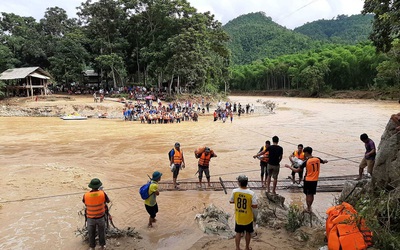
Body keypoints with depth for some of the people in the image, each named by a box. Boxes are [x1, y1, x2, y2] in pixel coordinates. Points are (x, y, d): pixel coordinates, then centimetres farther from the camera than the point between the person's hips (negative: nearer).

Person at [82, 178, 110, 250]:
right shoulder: (102, 194, -23)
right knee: (101, 232, 23)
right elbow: (108, 201, -2)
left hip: (90, 218, 0)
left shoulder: (86, 196, -22)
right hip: (101, 217, 0)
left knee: (91, 233, 22)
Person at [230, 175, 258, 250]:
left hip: (238, 217, 2)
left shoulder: (234, 191, -18)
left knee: (238, 232, 19)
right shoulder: (251, 193, -23)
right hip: (248, 217, -1)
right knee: (248, 232, 21)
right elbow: (254, 206, -18)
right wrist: (249, 204, 0)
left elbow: (231, 201, -4)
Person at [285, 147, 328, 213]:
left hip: (308, 180, -4)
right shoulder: (318, 159, -6)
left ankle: (308, 208, 15)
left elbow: (297, 170, -15)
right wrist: (325, 161, 43)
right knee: (312, 194, 16)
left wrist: (289, 166, -4)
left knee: (308, 194, 9)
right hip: (315, 180, 4)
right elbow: (324, 161, 19)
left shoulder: (306, 161, -18)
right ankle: (309, 207, 27)